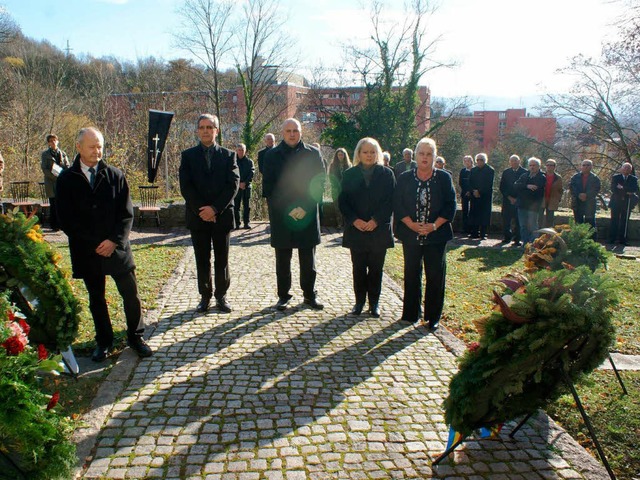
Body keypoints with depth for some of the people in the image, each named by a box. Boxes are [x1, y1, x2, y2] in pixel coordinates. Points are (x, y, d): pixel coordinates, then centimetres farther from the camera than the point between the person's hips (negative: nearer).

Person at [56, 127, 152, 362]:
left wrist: (114, 240, -14)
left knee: (131, 294, 4)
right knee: (96, 299, 13)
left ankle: (136, 337, 21)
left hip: (117, 247, 0)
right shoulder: (66, 180, 0)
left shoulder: (115, 175, 1)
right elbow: (65, 220, -3)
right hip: (86, 251, 0)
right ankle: (103, 342, 28)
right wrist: (94, 244, -11)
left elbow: (127, 213, -1)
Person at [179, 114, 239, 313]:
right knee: (202, 259, 7)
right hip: (197, 216, 1)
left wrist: (215, 208, -14)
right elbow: (185, 186, -2)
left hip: (222, 215, 0)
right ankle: (205, 295, 18)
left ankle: (221, 295, 17)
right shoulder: (188, 155, 6)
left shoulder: (228, 155, 5)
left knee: (222, 259, 6)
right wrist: (201, 210, -13)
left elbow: (233, 185, -4)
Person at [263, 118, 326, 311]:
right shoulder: (272, 155, 4)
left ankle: (310, 294, 21)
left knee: (308, 260, 9)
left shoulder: (313, 154, 5)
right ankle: (283, 295, 19)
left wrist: (306, 207, -8)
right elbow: (268, 186, 1)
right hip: (281, 216, 0)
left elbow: (320, 183, 3)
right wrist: (286, 209, -7)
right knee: (282, 260, 7)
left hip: (307, 215, 0)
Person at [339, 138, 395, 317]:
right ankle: (359, 301, 19)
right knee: (358, 268, 7)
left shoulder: (386, 174, 2)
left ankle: (374, 302, 18)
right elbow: (343, 201, 1)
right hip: (356, 229, 1)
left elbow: (390, 201, -2)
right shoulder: (350, 174, 5)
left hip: (379, 229, -1)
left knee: (376, 268, 7)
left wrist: (376, 221, -13)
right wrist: (355, 220, -12)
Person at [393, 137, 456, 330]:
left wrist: (434, 225, -14)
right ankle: (411, 313, 22)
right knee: (411, 274, 9)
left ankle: (433, 316, 16)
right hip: (411, 234, 1)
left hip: (436, 235, -1)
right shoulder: (405, 178, 4)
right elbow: (397, 205, -1)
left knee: (435, 275, 3)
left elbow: (450, 206, -2)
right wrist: (411, 224, -14)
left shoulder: (444, 178, 1)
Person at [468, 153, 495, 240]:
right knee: (474, 214, 2)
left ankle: (483, 234, 1)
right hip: (474, 196, 4)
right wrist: (474, 191, -9)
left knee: (484, 215, -4)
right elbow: (470, 183, 8)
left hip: (485, 196, -4)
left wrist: (479, 192, -13)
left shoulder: (490, 170, -1)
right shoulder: (473, 170, 13)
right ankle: (474, 233, 9)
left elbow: (489, 184, -8)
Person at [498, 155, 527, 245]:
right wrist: (509, 197, -3)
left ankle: (517, 239, 2)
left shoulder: (525, 172, 2)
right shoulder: (506, 172, 10)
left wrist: (517, 199, -6)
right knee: (506, 220, 1)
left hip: (519, 201, -2)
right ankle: (506, 237, 12)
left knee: (518, 221, -4)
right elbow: (502, 187, 9)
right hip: (507, 200, 2)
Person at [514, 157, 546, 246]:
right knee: (523, 227, 9)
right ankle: (525, 244, 17)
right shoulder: (524, 175, 15)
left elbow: (537, 191, -15)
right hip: (522, 205, 5)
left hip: (533, 206, -5)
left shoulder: (542, 178, -1)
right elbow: (516, 186, -2)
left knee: (532, 227, -5)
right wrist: (527, 186, -18)